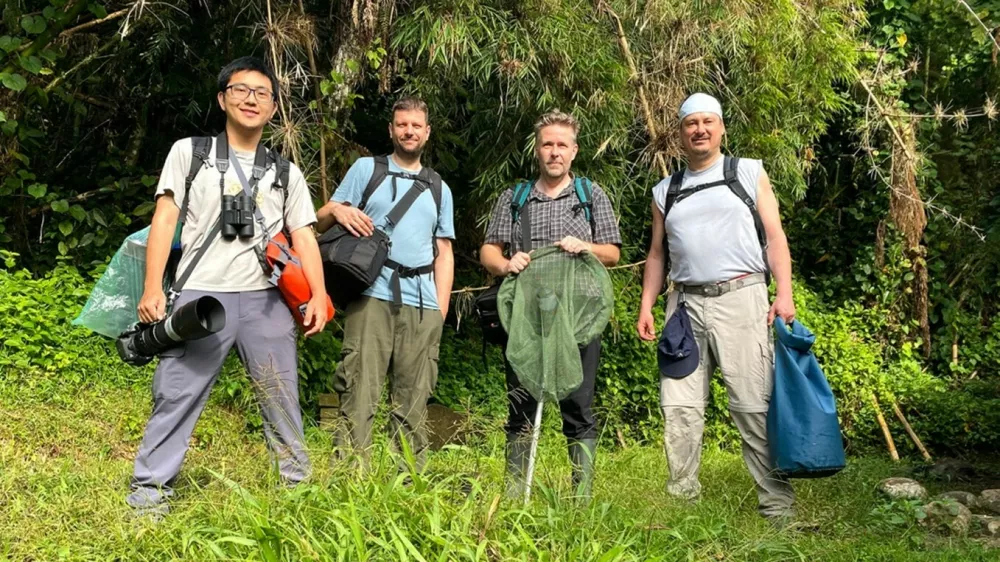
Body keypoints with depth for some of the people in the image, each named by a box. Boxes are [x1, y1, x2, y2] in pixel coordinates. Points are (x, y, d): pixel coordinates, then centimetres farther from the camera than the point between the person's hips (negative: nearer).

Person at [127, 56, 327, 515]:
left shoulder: (286, 172, 16)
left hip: (266, 299, 2)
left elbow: (303, 237, 10)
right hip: (200, 294, -2)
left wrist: (318, 296, -4)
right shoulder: (189, 152, 10)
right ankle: (150, 487, 7)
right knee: (175, 394, -3)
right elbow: (164, 220, 4)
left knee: (281, 395, 5)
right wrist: (153, 288, -6)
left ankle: (298, 481, 15)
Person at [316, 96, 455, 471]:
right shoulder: (366, 169, 14)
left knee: (414, 398, 2)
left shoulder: (439, 189, 23)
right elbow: (322, 222, 11)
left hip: (422, 302, 3)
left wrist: (441, 308, 8)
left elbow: (444, 252, 19)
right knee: (360, 392, -9)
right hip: (372, 296, -3)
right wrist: (337, 211, -13)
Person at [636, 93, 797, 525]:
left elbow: (775, 237, 5)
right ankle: (682, 498, 9)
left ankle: (777, 504, -1)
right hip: (686, 303, 4)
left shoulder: (749, 173, 11)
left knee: (754, 405, -7)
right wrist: (646, 305, 9)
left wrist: (784, 293, -7)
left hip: (740, 296, -3)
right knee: (679, 406, 0)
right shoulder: (665, 192, 19)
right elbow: (657, 254, 20)